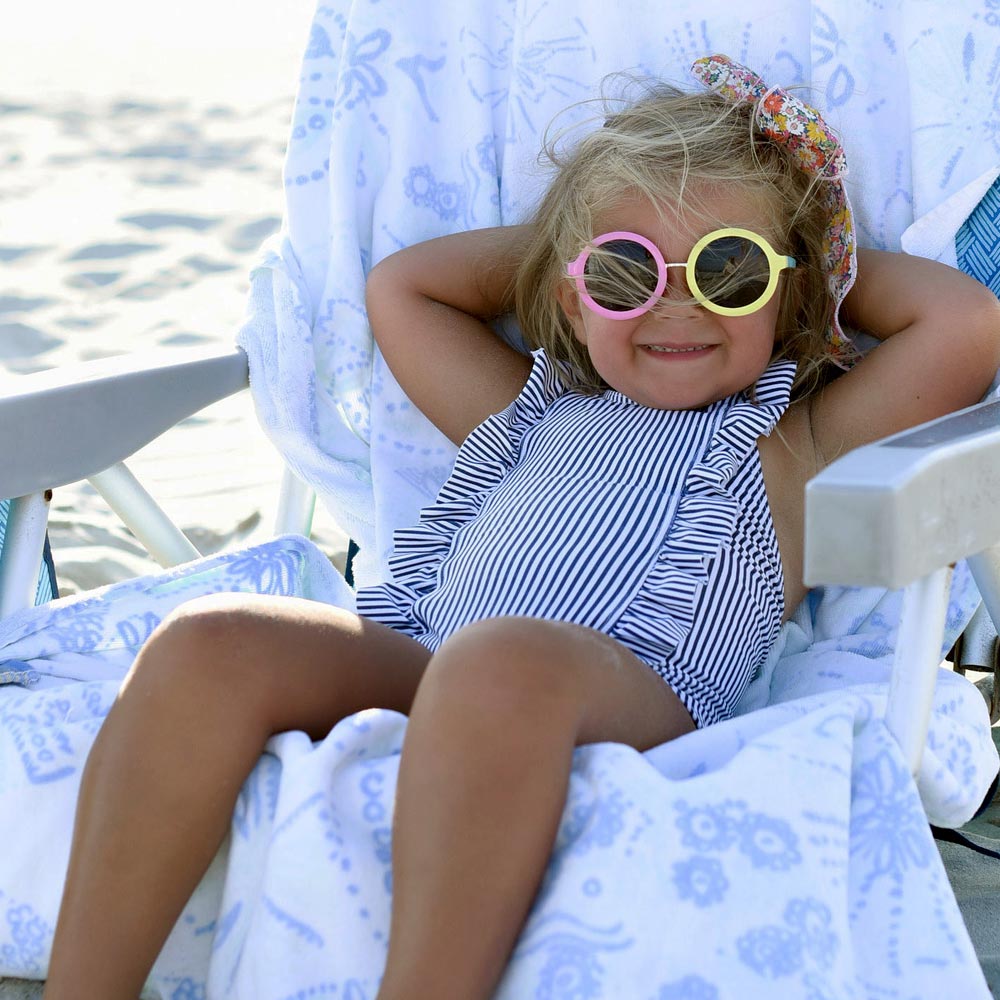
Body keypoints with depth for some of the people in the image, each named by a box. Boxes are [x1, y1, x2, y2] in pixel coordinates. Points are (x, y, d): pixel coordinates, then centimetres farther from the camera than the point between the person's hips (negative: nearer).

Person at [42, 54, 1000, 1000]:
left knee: (501, 660, -41)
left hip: (630, 687, -4)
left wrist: (827, 253, 29)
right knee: (210, 642, -25)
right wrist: (558, 237, 42)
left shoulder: (793, 441, 24)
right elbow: (399, 286, 45)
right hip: (412, 668, 5)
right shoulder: (538, 413, 36)